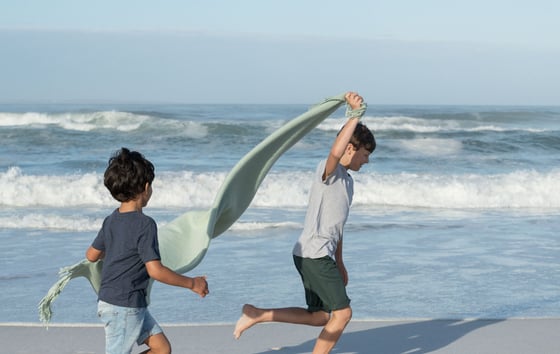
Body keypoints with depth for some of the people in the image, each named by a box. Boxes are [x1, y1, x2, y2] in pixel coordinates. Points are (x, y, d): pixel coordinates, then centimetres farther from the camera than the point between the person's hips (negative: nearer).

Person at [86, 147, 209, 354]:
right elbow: (155, 270, -23)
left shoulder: (111, 221, 5)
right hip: (124, 308, -9)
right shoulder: (145, 224, -19)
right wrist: (192, 283, -13)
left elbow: (91, 255, 16)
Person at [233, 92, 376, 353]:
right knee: (342, 312, -8)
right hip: (313, 254, -10)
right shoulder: (328, 169, -9)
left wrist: (339, 263, 28)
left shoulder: (347, 181, 19)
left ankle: (257, 314, 12)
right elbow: (335, 152, -36)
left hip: (322, 256, 10)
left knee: (319, 317, 11)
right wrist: (354, 116, -32)